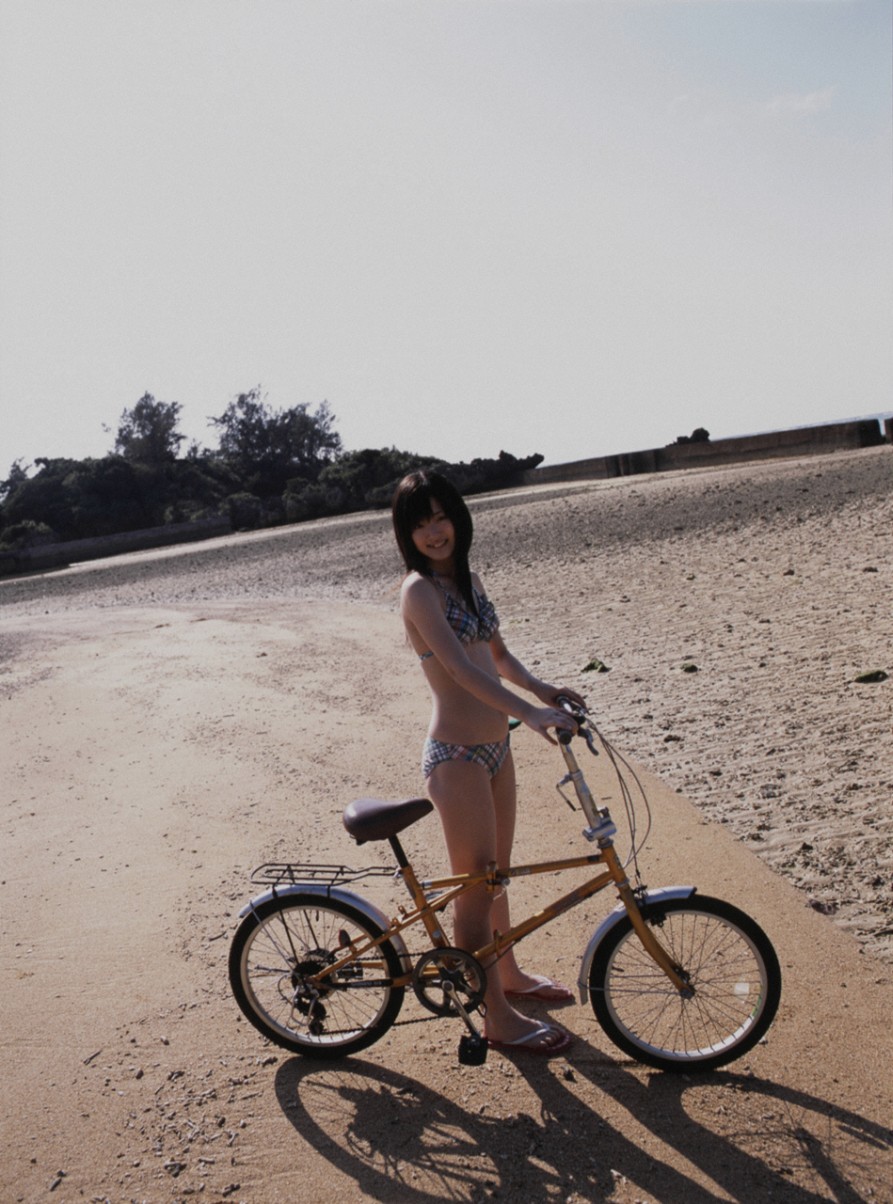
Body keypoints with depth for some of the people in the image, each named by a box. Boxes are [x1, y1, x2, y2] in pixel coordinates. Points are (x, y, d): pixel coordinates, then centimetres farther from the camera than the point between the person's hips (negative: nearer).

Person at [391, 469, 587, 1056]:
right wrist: (529, 712, -35)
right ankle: (499, 1018, 18)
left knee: (497, 871, 23)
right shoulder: (420, 590, -16)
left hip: (495, 745, 8)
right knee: (476, 886, 3)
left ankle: (510, 975, 43)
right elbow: (460, 668, -27)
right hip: (456, 756, -8)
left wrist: (542, 688, -2)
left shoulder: (468, 578, 10)